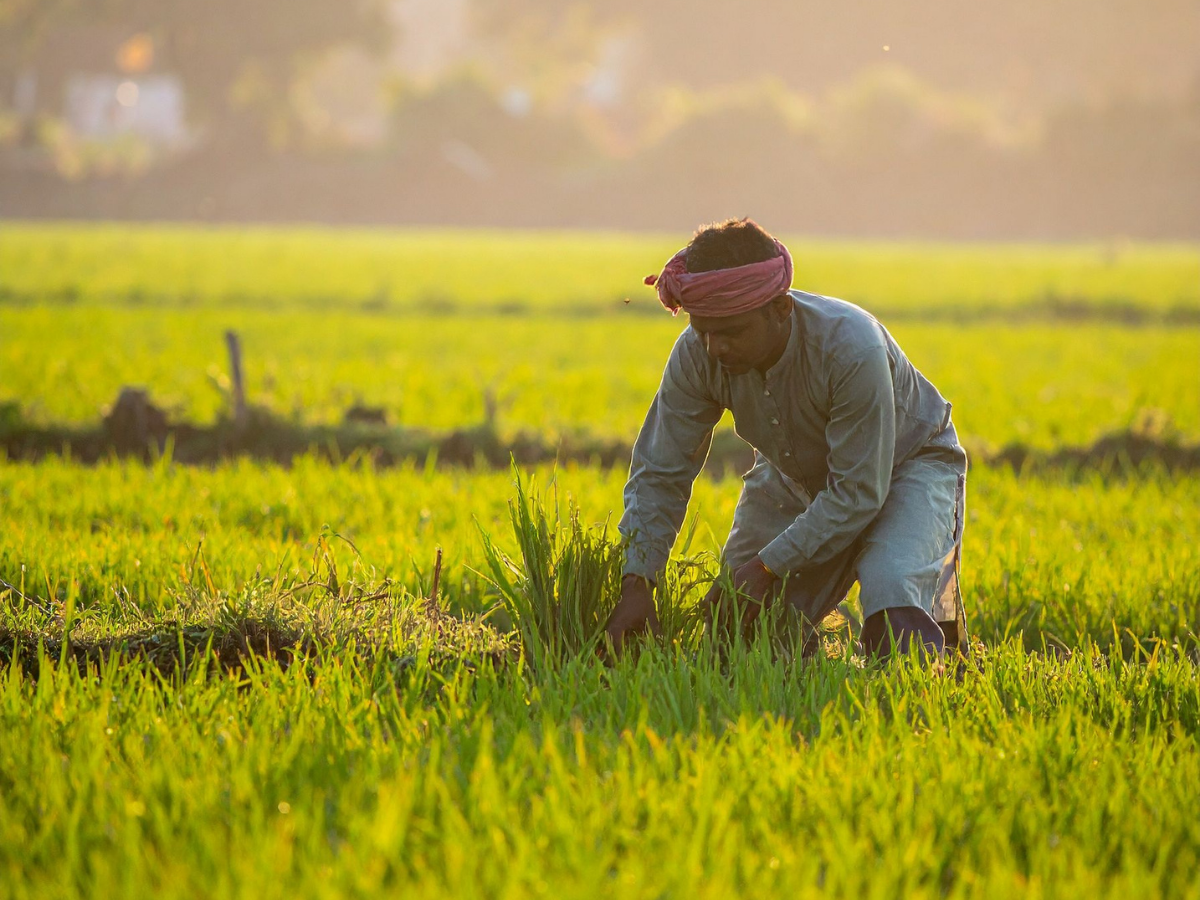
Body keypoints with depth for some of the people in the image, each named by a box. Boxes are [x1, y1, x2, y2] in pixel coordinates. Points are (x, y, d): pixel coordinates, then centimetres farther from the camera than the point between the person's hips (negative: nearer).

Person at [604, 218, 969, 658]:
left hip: (909, 463, -4)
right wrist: (636, 584, -31)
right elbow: (659, 476, -18)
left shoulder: (853, 349, -40)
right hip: (797, 476, 4)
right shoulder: (697, 355, -26)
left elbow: (859, 493, -33)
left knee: (891, 600, -31)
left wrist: (768, 567, -35)